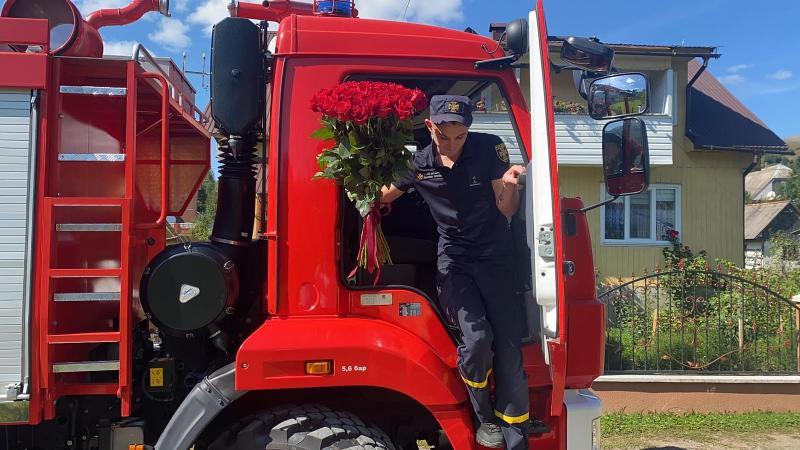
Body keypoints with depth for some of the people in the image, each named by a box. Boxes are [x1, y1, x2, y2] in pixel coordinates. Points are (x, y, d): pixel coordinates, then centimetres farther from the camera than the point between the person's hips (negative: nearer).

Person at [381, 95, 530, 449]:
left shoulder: (490, 148, -5)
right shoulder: (419, 164, -1)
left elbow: (507, 211, -3)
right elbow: (381, 197, 10)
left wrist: (509, 186, -25)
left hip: (495, 260, 0)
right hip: (453, 262, 0)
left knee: (509, 353, -6)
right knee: (477, 336, -24)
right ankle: (484, 419, 2)